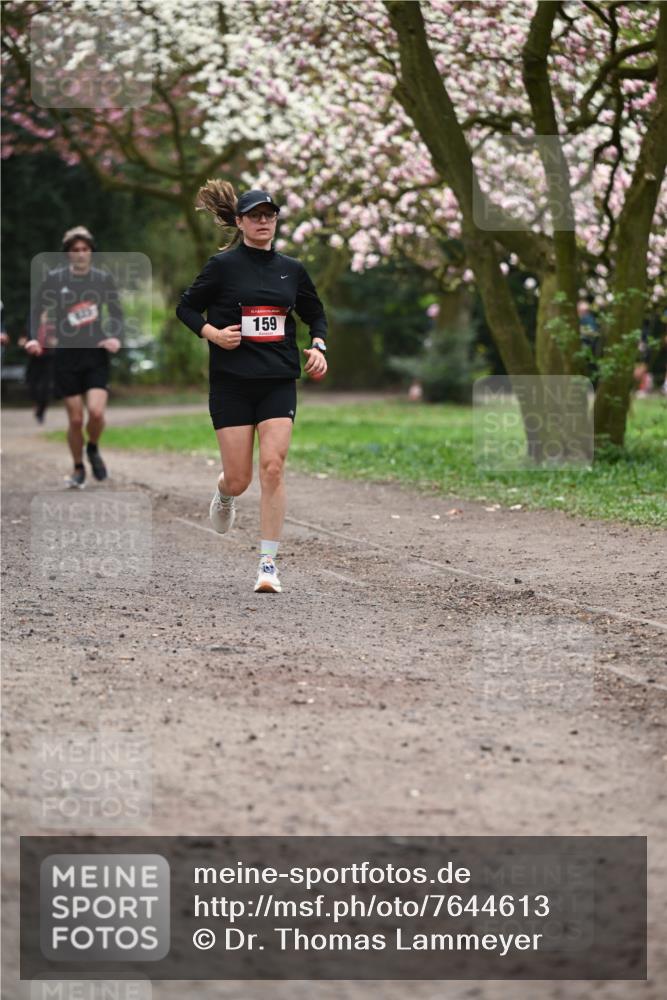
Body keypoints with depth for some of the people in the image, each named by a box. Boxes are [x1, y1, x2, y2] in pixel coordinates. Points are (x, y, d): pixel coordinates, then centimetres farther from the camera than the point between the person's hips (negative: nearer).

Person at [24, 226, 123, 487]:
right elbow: (38, 309, 9)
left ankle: (93, 449, 16)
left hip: (96, 355, 0)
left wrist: (116, 337, -5)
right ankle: (78, 469, 22)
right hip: (66, 355, 0)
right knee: (75, 419, -1)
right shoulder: (54, 279, 0)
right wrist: (36, 339, -6)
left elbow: (116, 313, 12)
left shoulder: (103, 279, 3)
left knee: (96, 412, -17)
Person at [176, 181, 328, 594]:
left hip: (279, 382, 2)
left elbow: (316, 314, 21)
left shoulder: (292, 269, 9)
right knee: (239, 478, -1)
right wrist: (212, 333, -12)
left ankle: (269, 563, -7)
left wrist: (319, 347, 3)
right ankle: (224, 495, 39)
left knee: (273, 467, -12)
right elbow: (186, 307, 6)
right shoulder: (223, 265, -2)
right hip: (232, 382, -2)